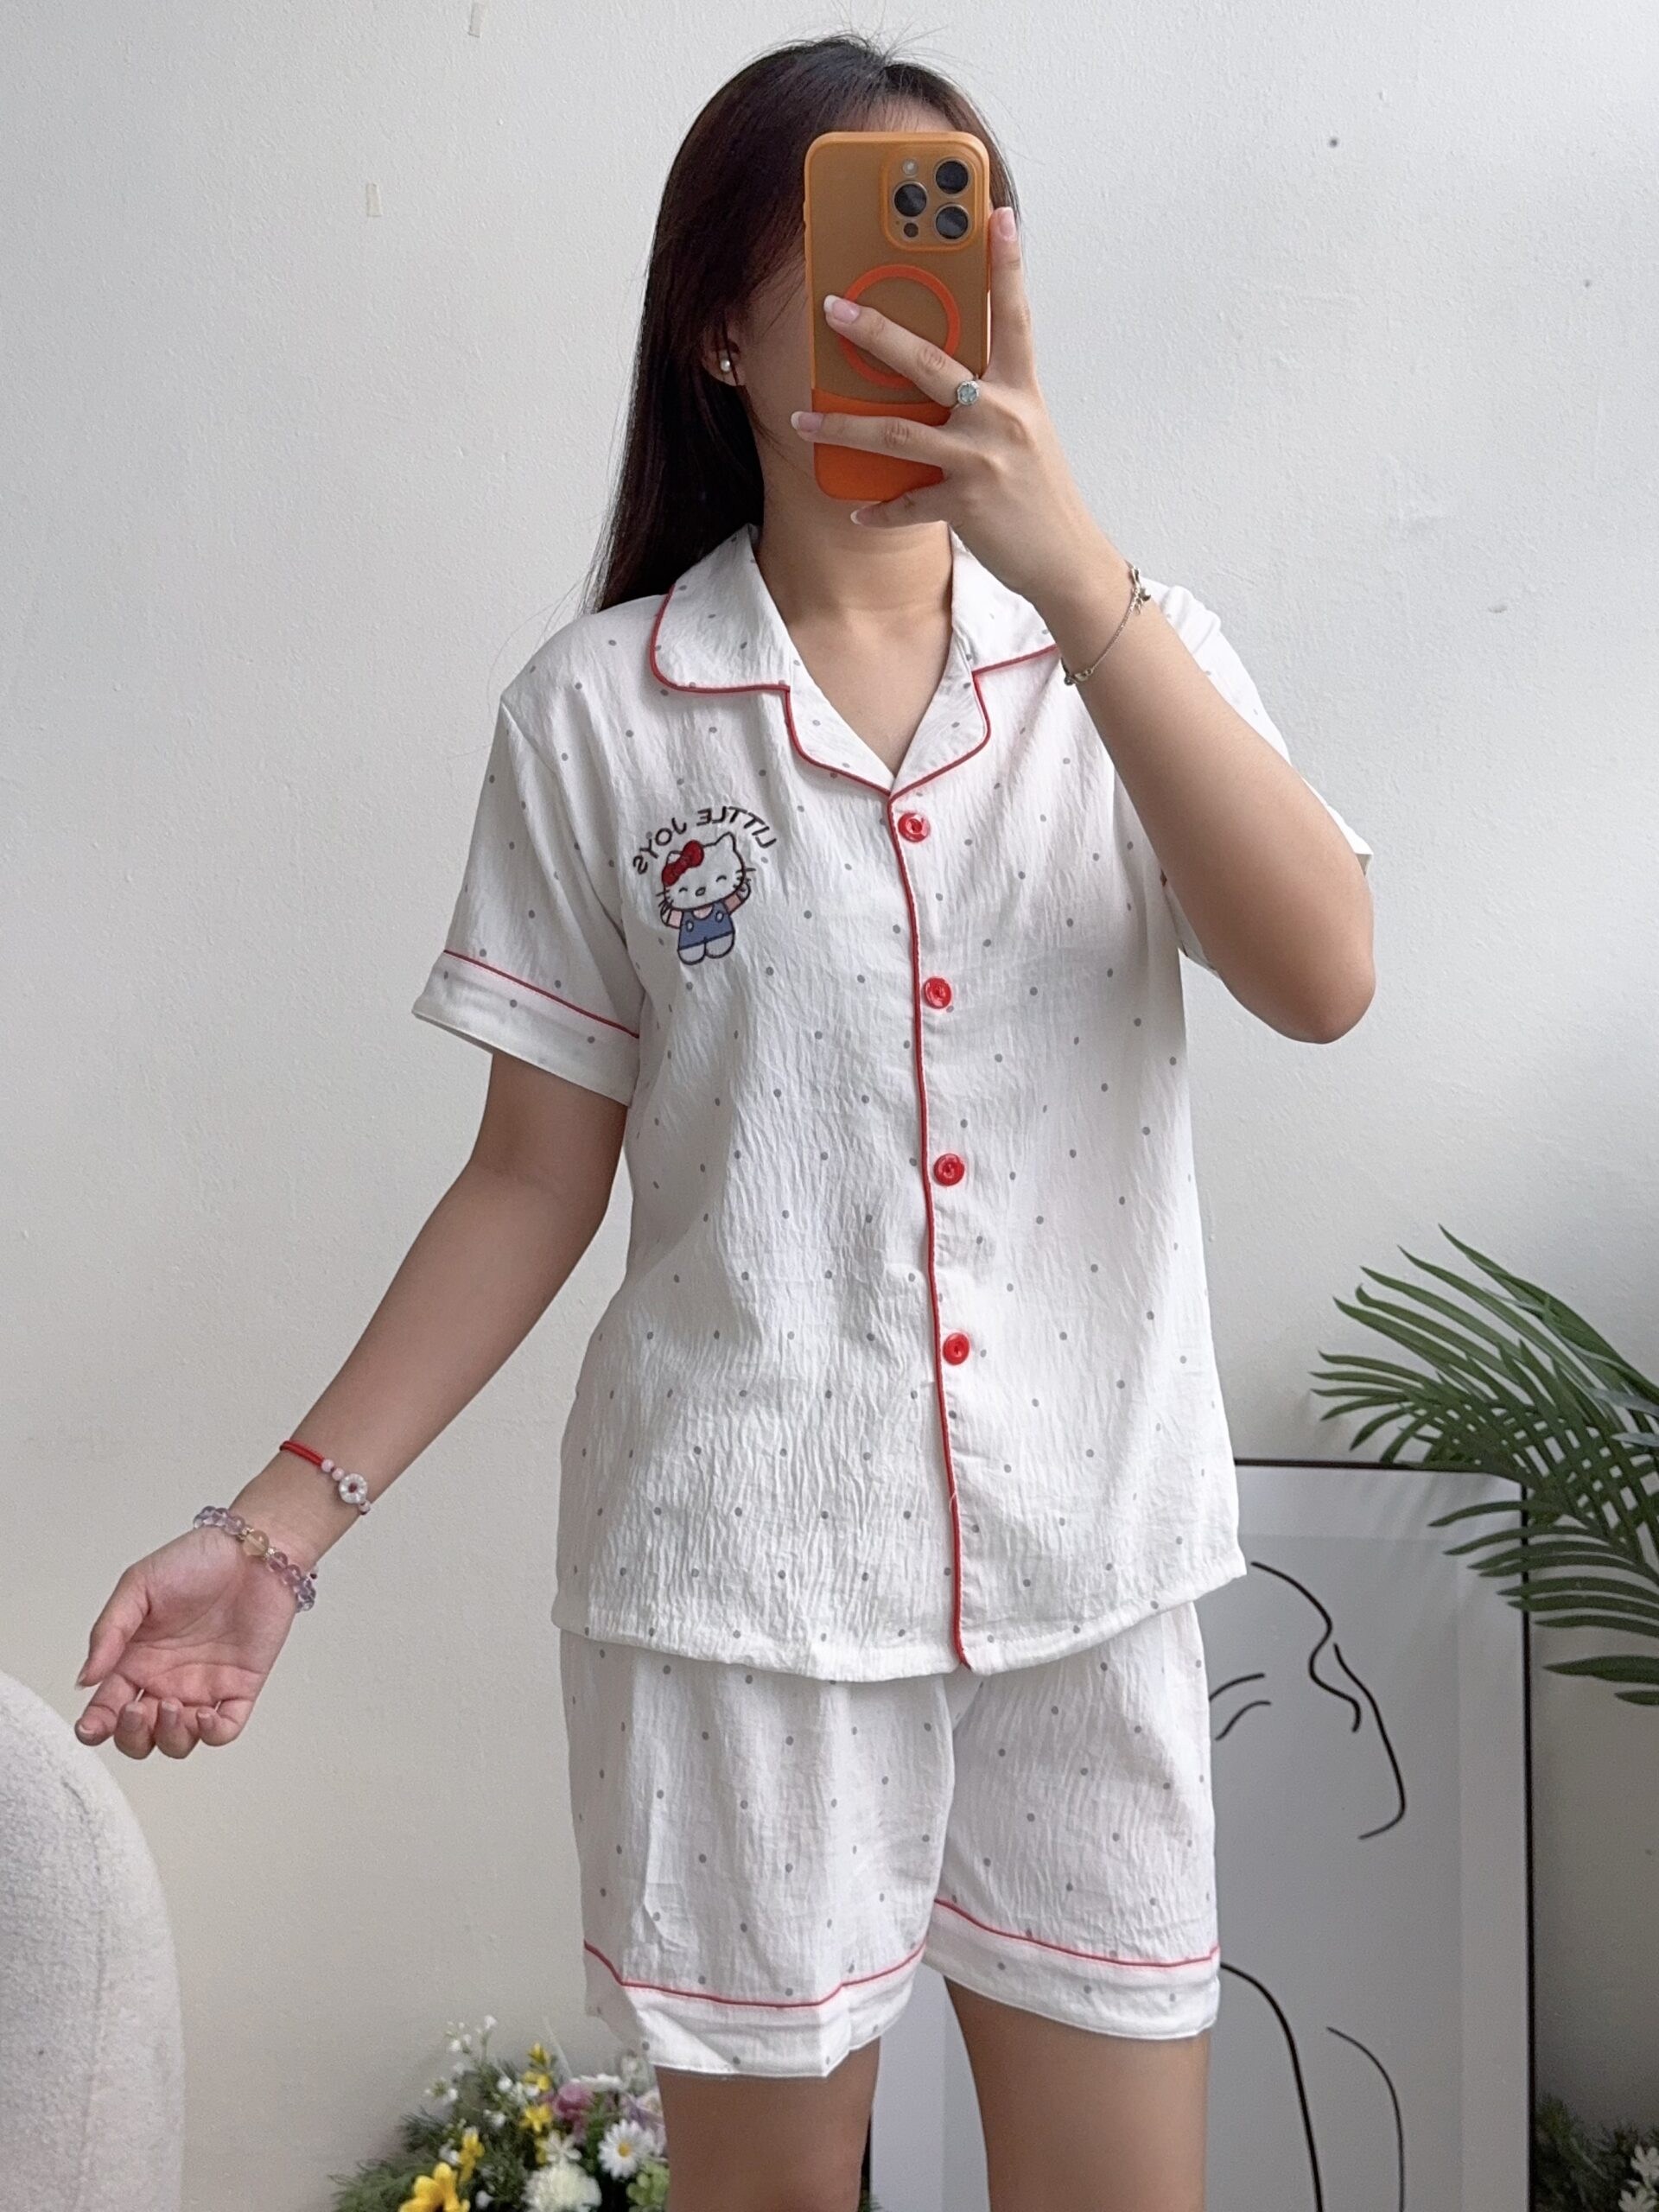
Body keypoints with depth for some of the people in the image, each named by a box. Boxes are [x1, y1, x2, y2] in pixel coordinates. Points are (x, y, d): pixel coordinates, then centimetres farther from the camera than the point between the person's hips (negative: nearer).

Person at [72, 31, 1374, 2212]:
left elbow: (1322, 979, -14)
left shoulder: (1133, 647, 3)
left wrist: (1074, 574, -22)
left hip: (1094, 1566, 2)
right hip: (733, 1579, -1)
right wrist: (284, 1522, -5)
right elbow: (537, 1177, 1)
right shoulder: (600, 711, -3)